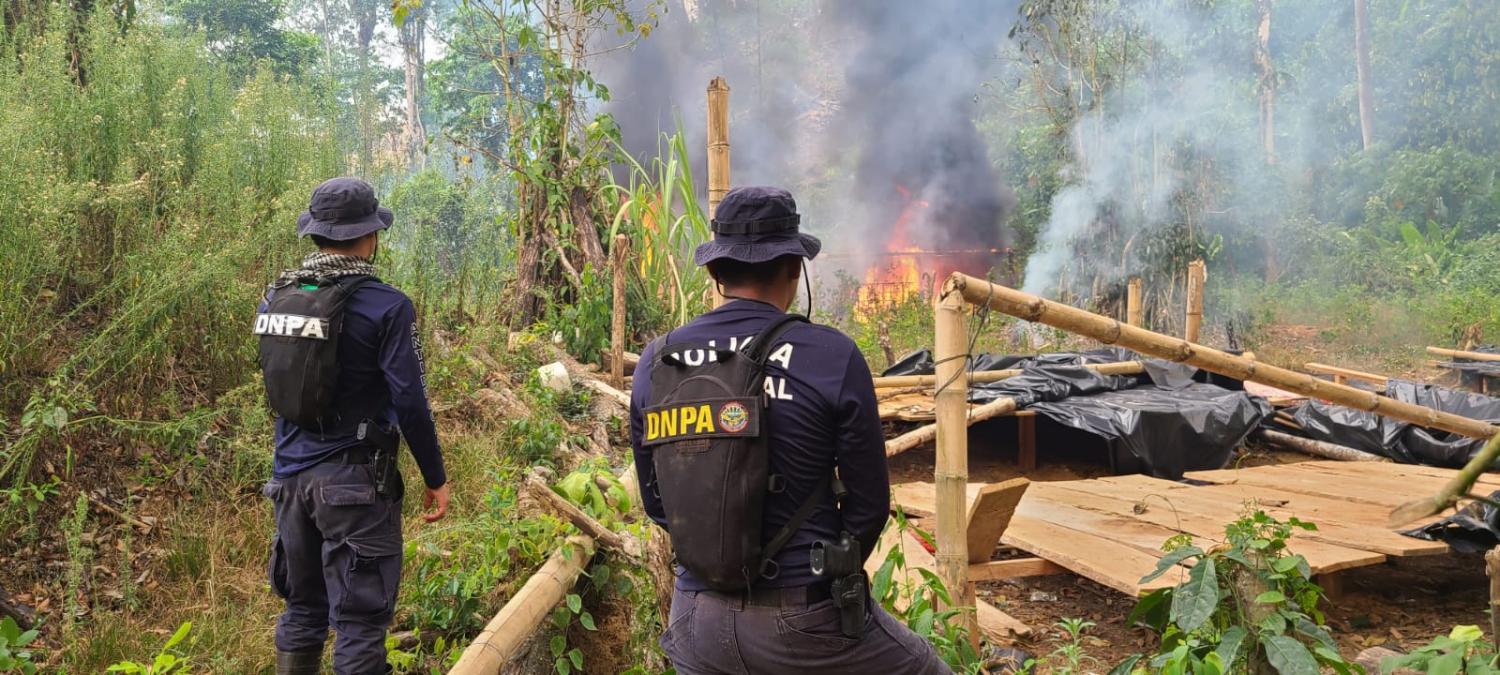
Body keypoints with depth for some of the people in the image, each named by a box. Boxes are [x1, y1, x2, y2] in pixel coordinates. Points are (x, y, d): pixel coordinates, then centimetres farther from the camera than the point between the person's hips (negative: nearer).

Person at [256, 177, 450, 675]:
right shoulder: (385, 306, -14)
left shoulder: (275, 299, 5)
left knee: (302, 608, 19)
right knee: (360, 619, 1)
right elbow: (410, 403, -14)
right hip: (354, 482, -6)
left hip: (290, 476, 7)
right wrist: (436, 478, -4)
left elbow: (277, 384, 16)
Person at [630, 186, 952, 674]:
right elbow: (869, 503, -5)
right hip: (803, 617, -3)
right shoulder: (832, 356, -11)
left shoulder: (656, 361, -1)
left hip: (696, 618, 3)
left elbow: (655, 499, 8)